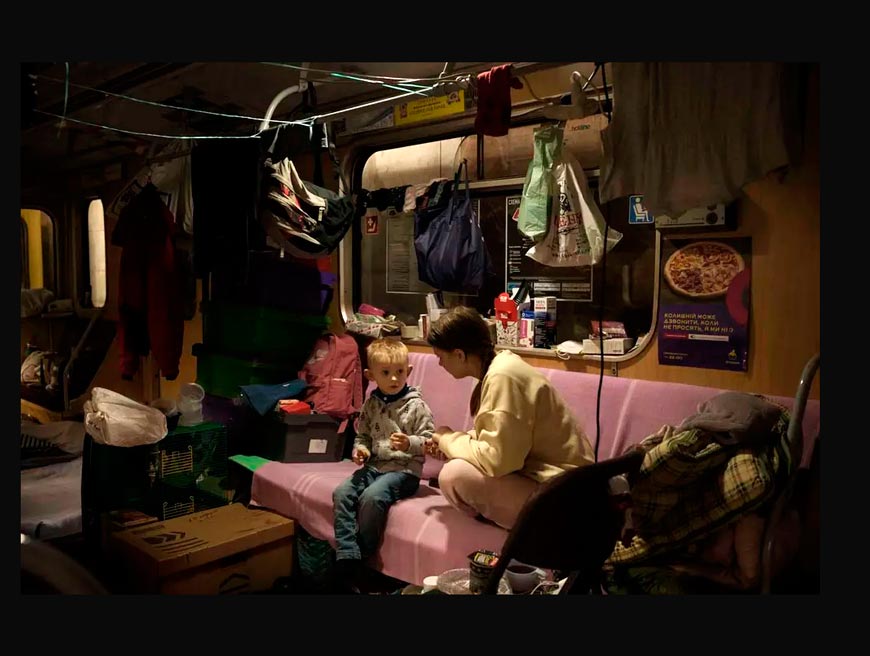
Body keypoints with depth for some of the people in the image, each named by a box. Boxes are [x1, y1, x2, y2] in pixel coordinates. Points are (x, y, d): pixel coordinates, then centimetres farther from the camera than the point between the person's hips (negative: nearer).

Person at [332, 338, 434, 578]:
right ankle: (347, 557, -15)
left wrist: (409, 443, -26)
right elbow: (362, 435, 20)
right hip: (374, 466, 6)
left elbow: (428, 441, -7)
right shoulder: (371, 404, 9)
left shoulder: (416, 405, -6)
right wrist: (360, 449, -2)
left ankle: (362, 556, -9)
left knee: (372, 496, -29)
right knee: (342, 492, -16)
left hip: (404, 470, -6)